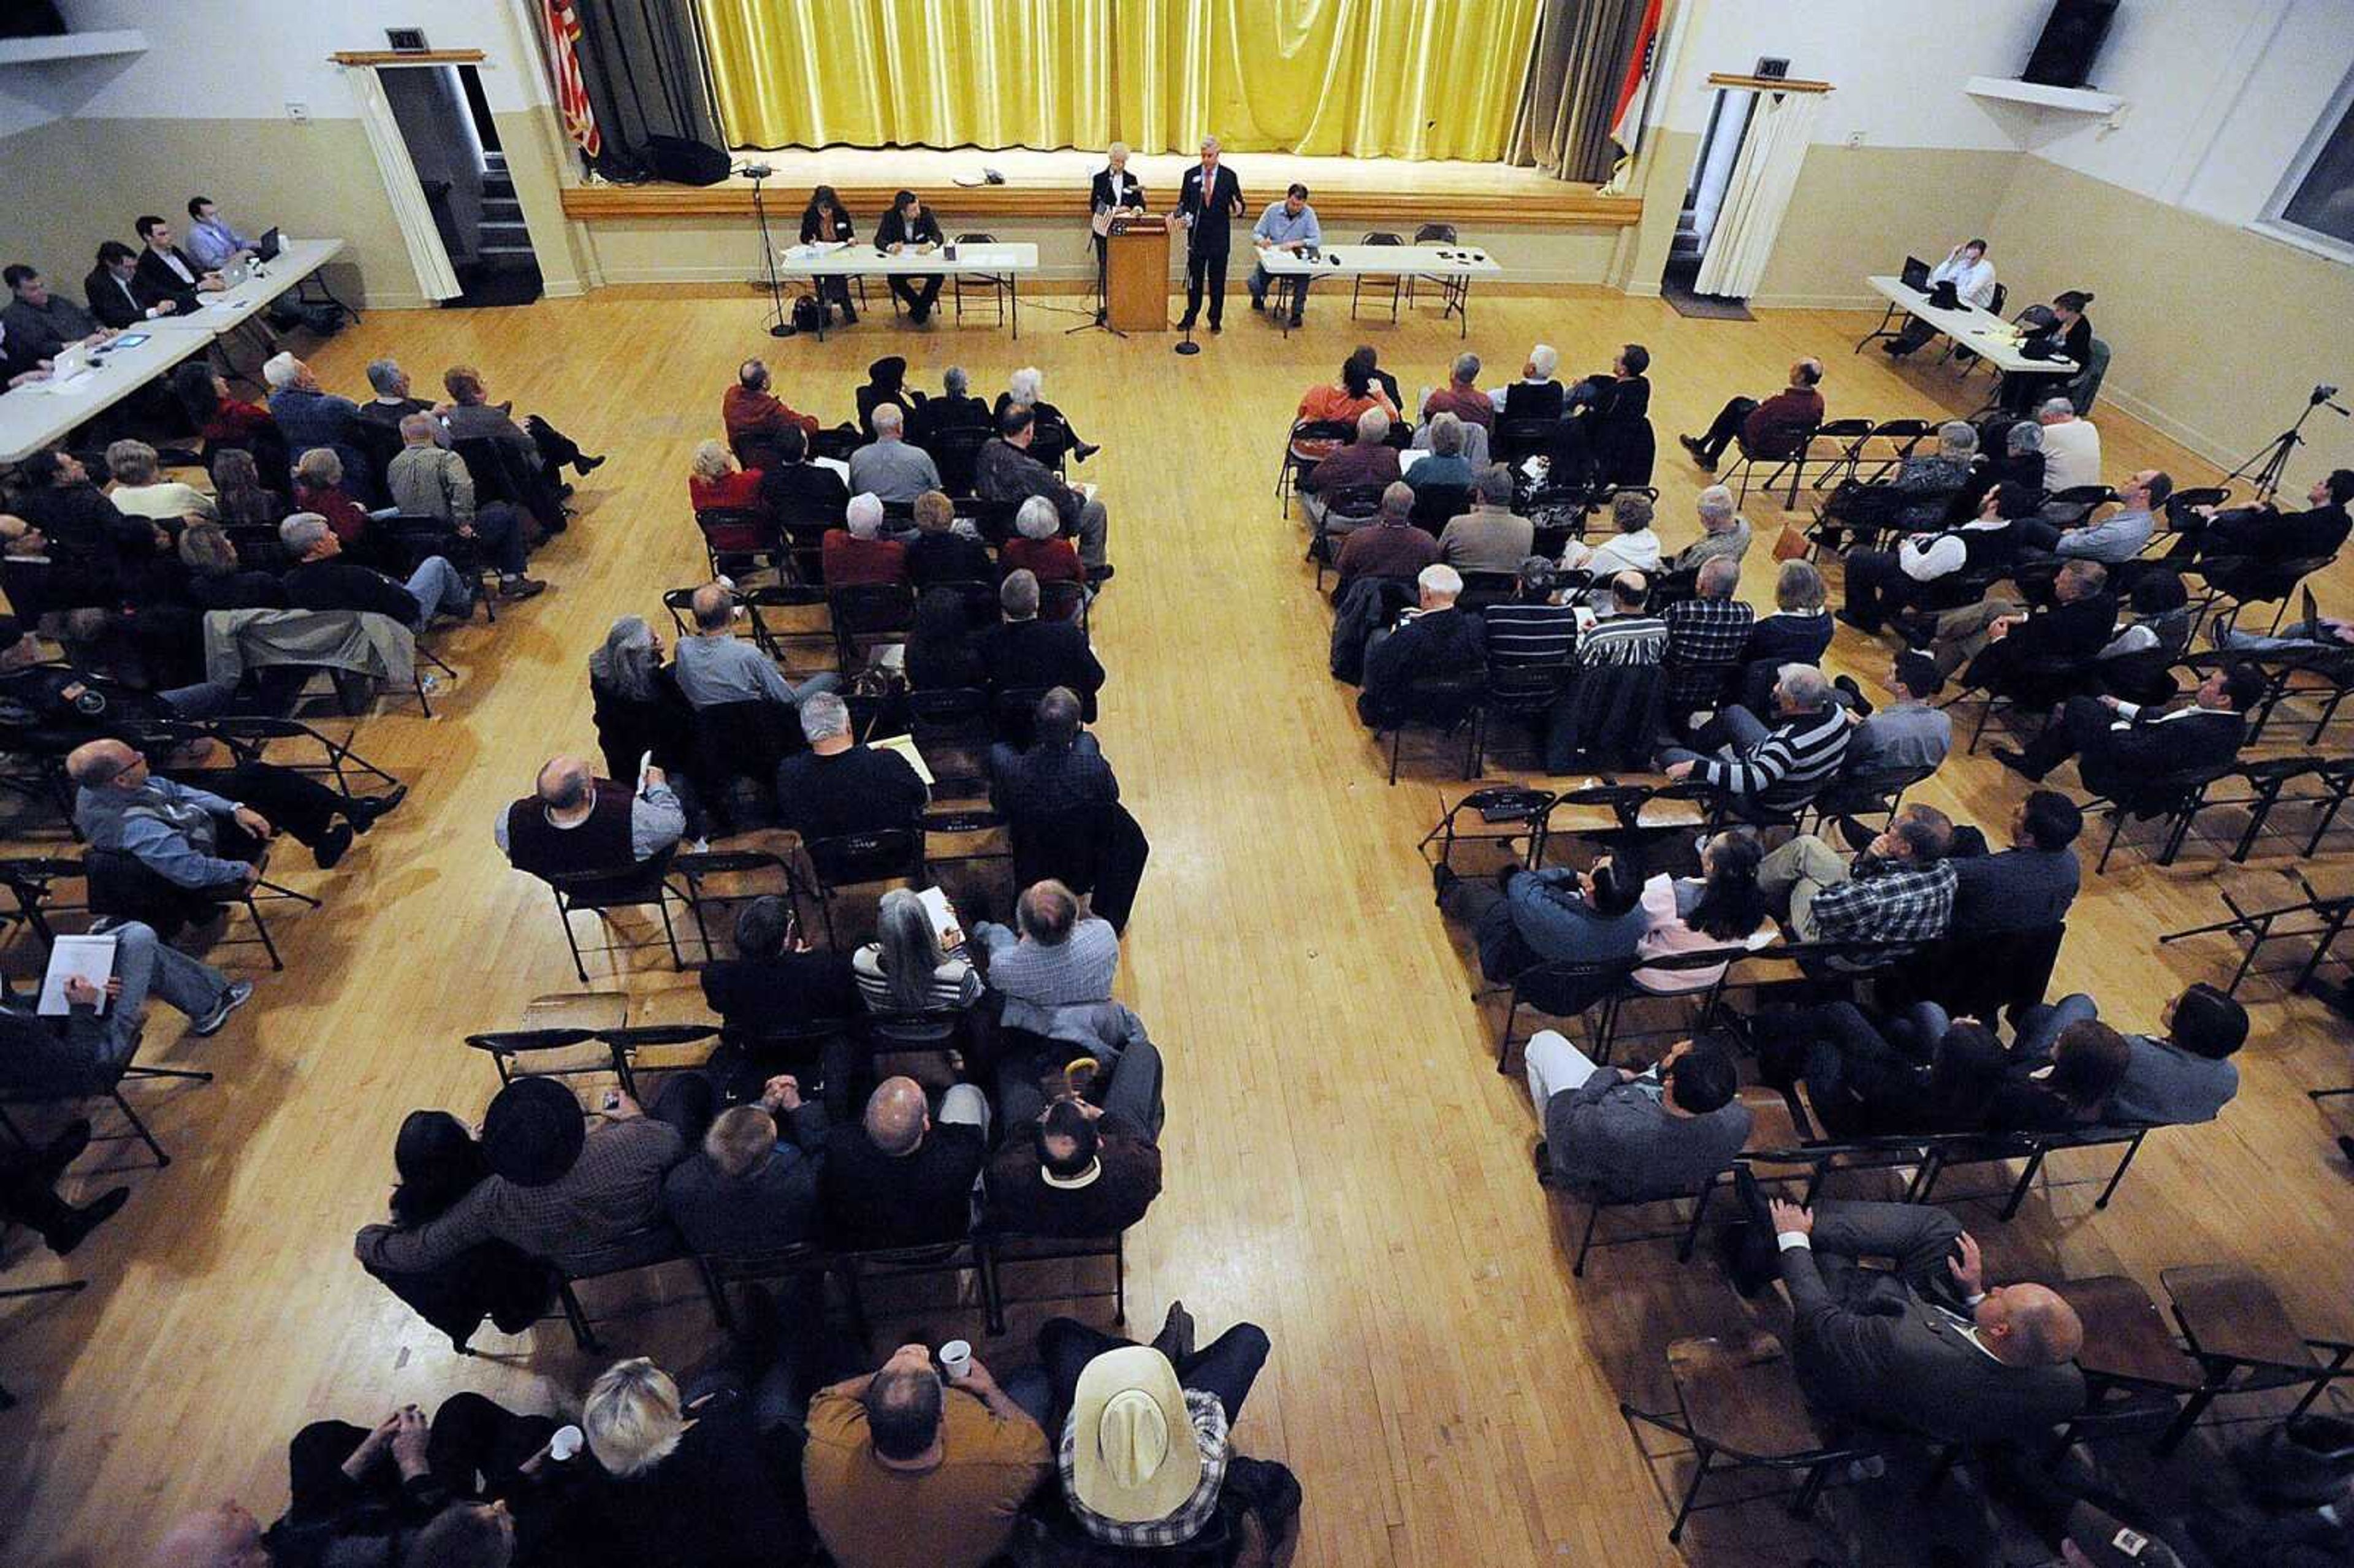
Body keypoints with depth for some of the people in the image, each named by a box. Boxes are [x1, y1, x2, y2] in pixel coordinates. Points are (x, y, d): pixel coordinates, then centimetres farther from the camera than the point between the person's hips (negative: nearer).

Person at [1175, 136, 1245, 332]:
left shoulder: (1229, 176, 0)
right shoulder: (1191, 175, 3)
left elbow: (1238, 203, 1)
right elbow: (1183, 202, 6)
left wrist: (1238, 209, -23)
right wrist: (1181, 215, -15)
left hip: (1220, 237, -1)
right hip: (1196, 235, 1)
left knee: (1218, 281, 5)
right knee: (1194, 279, 8)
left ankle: (1216, 320, 16)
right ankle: (1190, 317, 20)